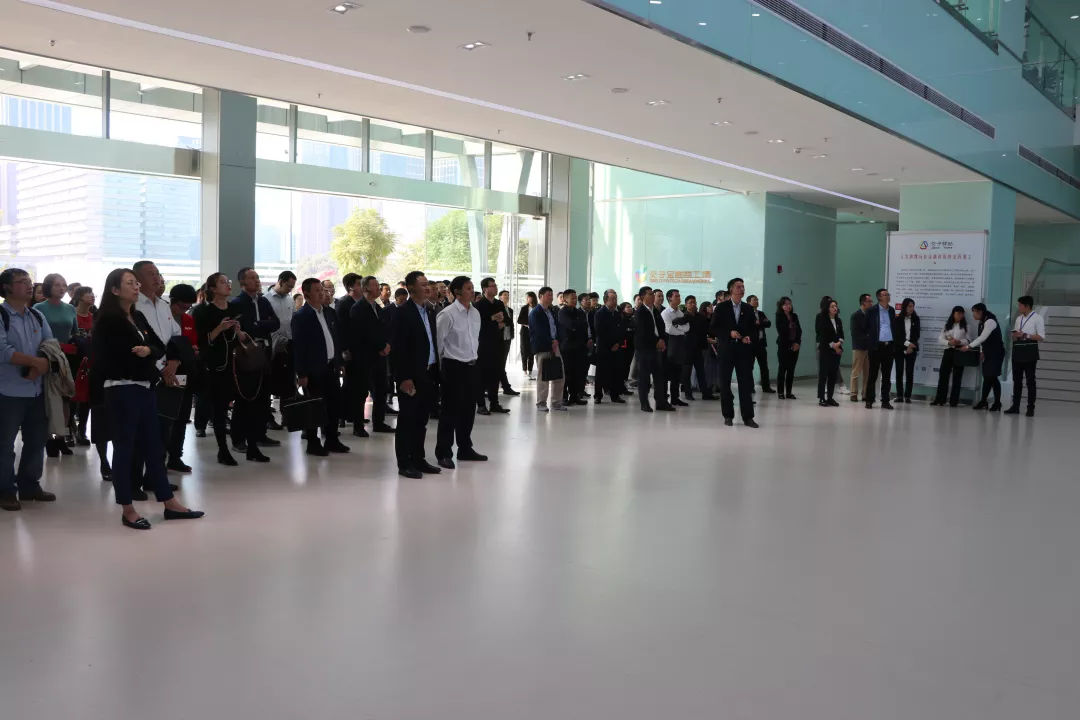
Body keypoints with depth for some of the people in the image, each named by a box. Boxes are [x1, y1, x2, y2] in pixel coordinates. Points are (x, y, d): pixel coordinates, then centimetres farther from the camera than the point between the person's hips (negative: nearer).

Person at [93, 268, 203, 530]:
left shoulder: (139, 317, 13)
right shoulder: (107, 320, -9)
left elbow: (160, 347, 9)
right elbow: (105, 360, -13)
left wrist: (149, 351, -13)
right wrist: (139, 357, -5)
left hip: (145, 388, 8)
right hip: (121, 390, -8)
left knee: (154, 445, 11)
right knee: (124, 447, 1)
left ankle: (169, 503, 18)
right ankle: (127, 510, 10)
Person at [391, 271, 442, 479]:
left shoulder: (427, 311, 13)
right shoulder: (404, 313, -12)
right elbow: (398, 348, -15)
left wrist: (435, 371, 9)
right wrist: (404, 378, -18)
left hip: (428, 374, 8)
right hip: (411, 376, -8)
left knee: (421, 420, 15)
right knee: (407, 420, 1)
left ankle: (418, 459, 24)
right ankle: (404, 464, 9)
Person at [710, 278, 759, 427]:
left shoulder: (748, 308, 10)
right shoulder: (721, 308, 2)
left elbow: (754, 328, 13)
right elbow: (714, 328, -2)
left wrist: (749, 337, -7)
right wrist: (729, 333, -15)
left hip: (744, 349, 2)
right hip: (726, 349, -1)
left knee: (746, 383, -2)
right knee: (725, 383, 3)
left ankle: (748, 417, 1)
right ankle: (728, 415, 13)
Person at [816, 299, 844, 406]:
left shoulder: (838, 320, 14)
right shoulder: (822, 319, -4)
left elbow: (841, 334, 12)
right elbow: (823, 335, -9)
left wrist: (839, 343, -8)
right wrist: (833, 345, -12)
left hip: (837, 351, 6)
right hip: (825, 350, -6)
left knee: (833, 375, 5)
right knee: (823, 374, -5)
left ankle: (830, 397, 10)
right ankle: (821, 398, -2)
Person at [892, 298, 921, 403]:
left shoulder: (915, 319, 7)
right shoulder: (897, 319, 1)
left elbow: (917, 334, 4)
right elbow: (896, 335, -3)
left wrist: (911, 346, -7)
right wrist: (907, 344, -13)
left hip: (912, 349, 1)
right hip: (899, 348, -1)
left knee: (910, 372, -1)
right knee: (899, 372, -1)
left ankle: (907, 396, 1)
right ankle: (899, 396, 3)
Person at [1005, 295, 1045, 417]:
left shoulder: (1037, 318, -4)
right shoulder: (1019, 318, 15)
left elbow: (1041, 337, -10)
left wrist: (1026, 335, -18)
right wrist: (1015, 335, -4)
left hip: (1030, 352, -6)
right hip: (1017, 351, 6)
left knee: (1030, 380, -1)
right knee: (1017, 380, 7)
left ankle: (1031, 408, 3)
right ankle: (1015, 406, 12)